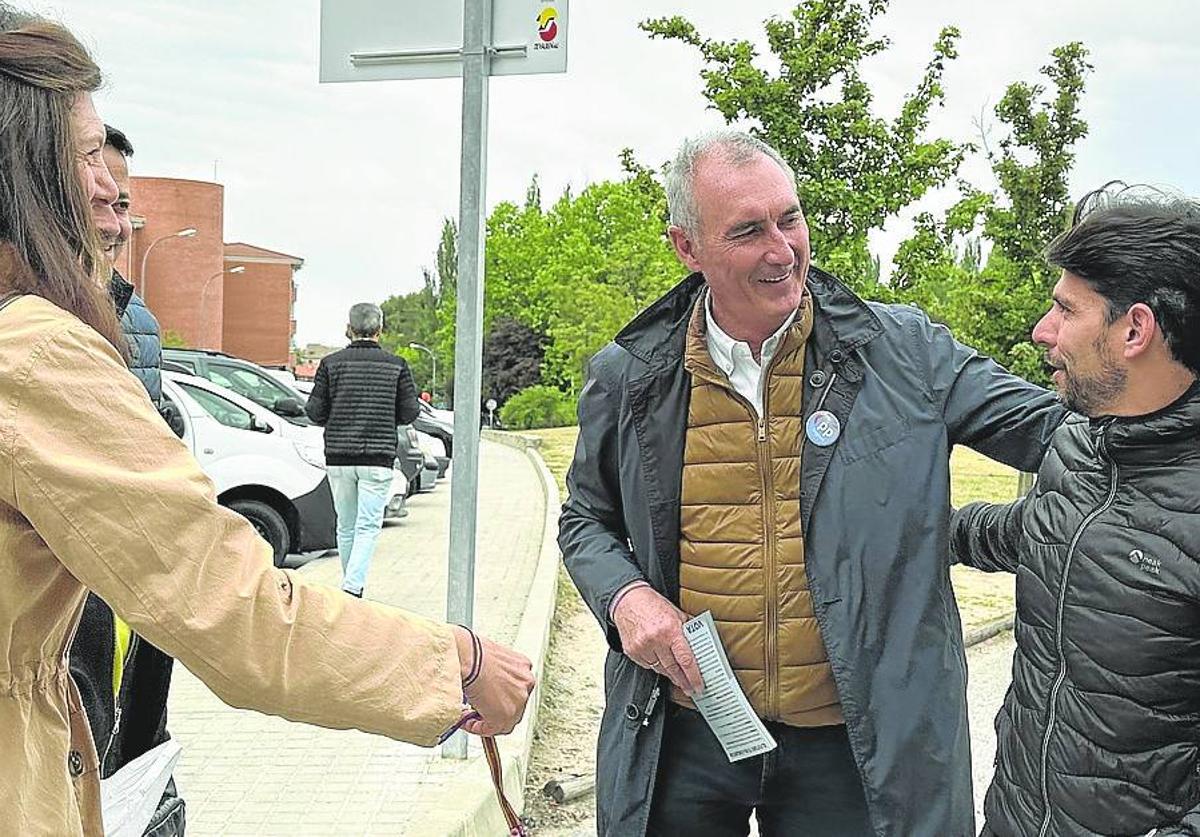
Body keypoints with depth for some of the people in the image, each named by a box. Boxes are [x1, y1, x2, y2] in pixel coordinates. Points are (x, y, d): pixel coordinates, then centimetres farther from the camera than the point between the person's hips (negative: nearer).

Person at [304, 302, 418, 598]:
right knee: (368, 527, -2)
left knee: (346, 527, 14)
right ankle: (352, 588, -18)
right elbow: (409, 412, 1)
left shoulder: (331, 363, 1)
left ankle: (351, 585, 25)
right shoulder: (396, 365, 0)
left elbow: (314, 411, -1)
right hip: (378, 458, -2)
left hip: (338, 457, 2)